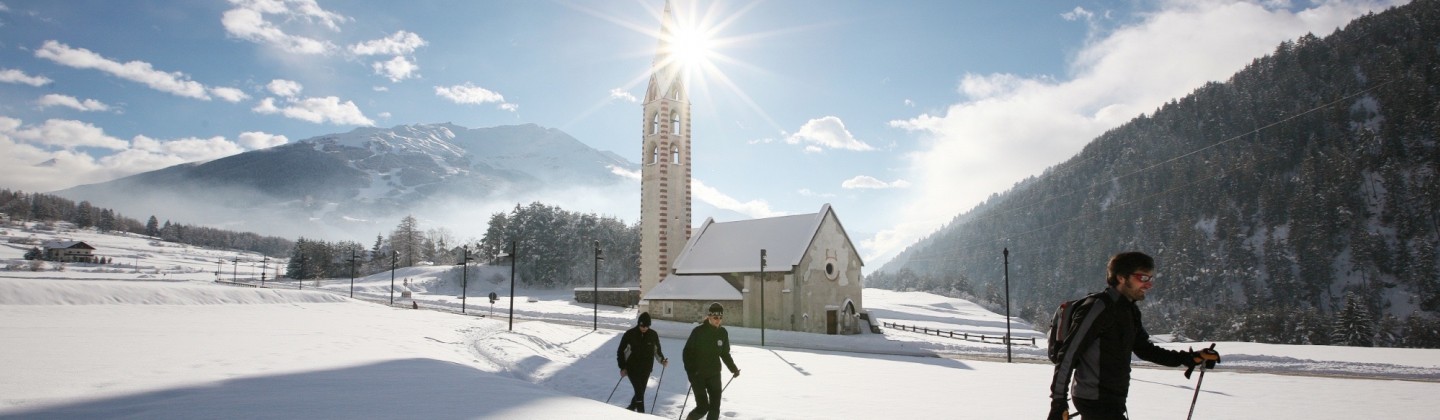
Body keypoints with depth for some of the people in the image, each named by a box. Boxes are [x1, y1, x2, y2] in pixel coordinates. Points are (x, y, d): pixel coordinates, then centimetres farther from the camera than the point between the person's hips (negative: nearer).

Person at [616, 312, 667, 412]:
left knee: (640, 392, 11)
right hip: (632, 368, -3)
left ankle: (631, 409, 33)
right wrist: (622, 367, -6)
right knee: (639, 391, -15)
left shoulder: (653, 335, -2)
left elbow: (657, 350, 11)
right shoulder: (630, 334, -9)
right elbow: (621, 351, -1)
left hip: (646, 369, 3)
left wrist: (662, 360, -7)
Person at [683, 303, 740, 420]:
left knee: (715, 407, 0)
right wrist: (691, 372, -18)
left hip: (714, 375, 4)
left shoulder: (723, 333, 2)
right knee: (703, 407, -7)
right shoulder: (698, 331, -12)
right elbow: (687, 353, -9)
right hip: (698, 375, -4)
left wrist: (733, 368, 7)